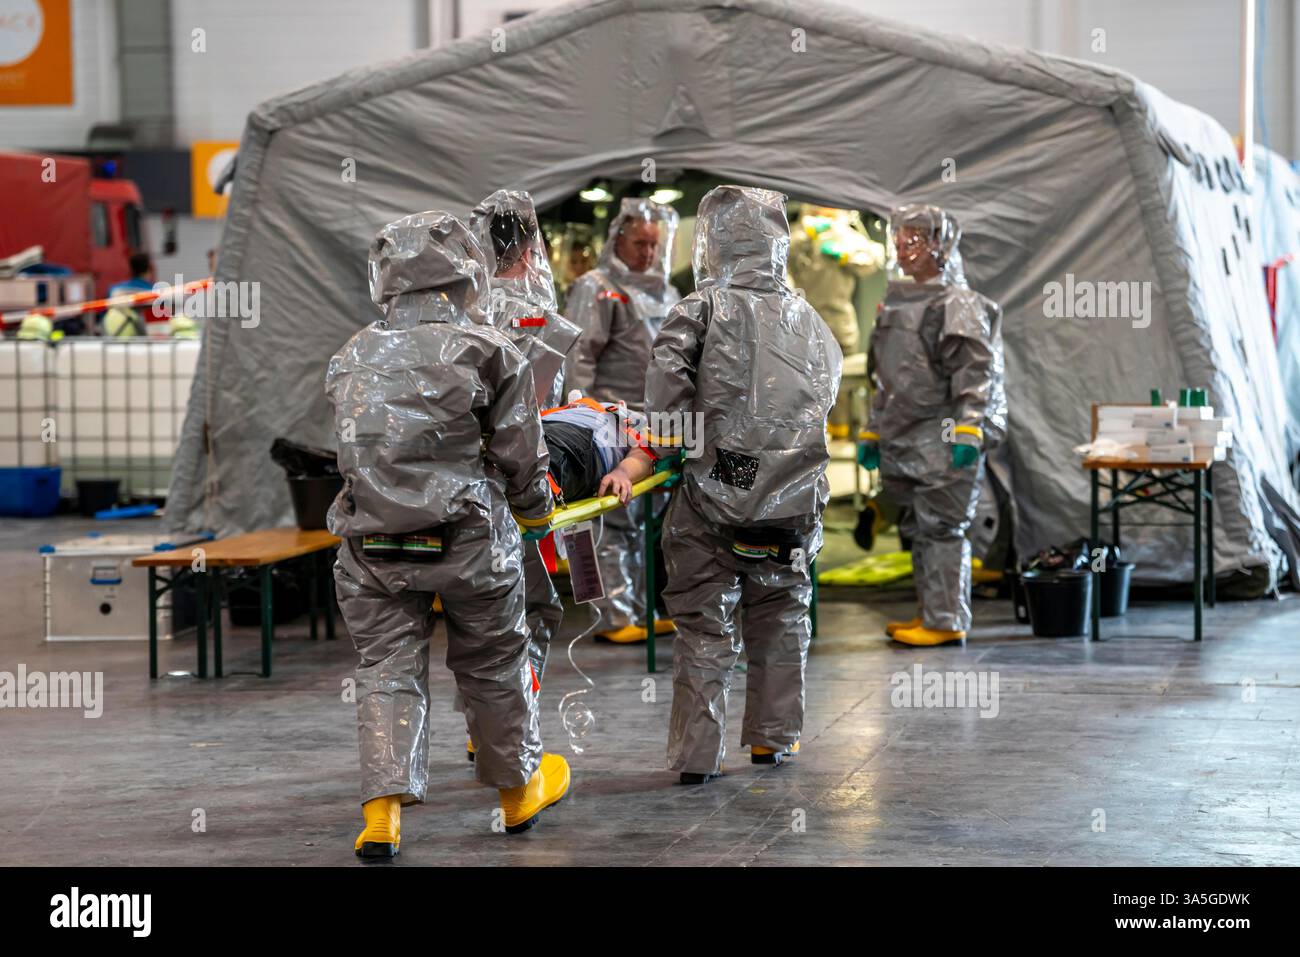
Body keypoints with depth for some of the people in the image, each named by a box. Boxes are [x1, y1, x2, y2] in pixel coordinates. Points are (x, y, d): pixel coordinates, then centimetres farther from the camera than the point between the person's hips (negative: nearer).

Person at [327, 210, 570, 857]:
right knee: (493, 665, 14)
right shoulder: (484, 350, -7)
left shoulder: (351, 359, 5)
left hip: (372, 544, 3)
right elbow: (519, 452, -1)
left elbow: (358, 448, 7)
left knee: (386, 669, 8)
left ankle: (382, 812, -3)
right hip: (466, 539, -2)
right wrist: (535, 509, 17)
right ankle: (519, 789, 31)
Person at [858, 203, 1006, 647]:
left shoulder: (957, 304, -8)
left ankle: (947, 620, -5)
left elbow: (974, 372, -16)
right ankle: (931, 612, 21)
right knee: (920, 529, 13)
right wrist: (872, 431, 24)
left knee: (940, 527, -8)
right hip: (908, 440, 9)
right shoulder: (895, 303, 19)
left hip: (945, 441, -9)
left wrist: (968, 431, -24)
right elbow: (885, 377, 26)